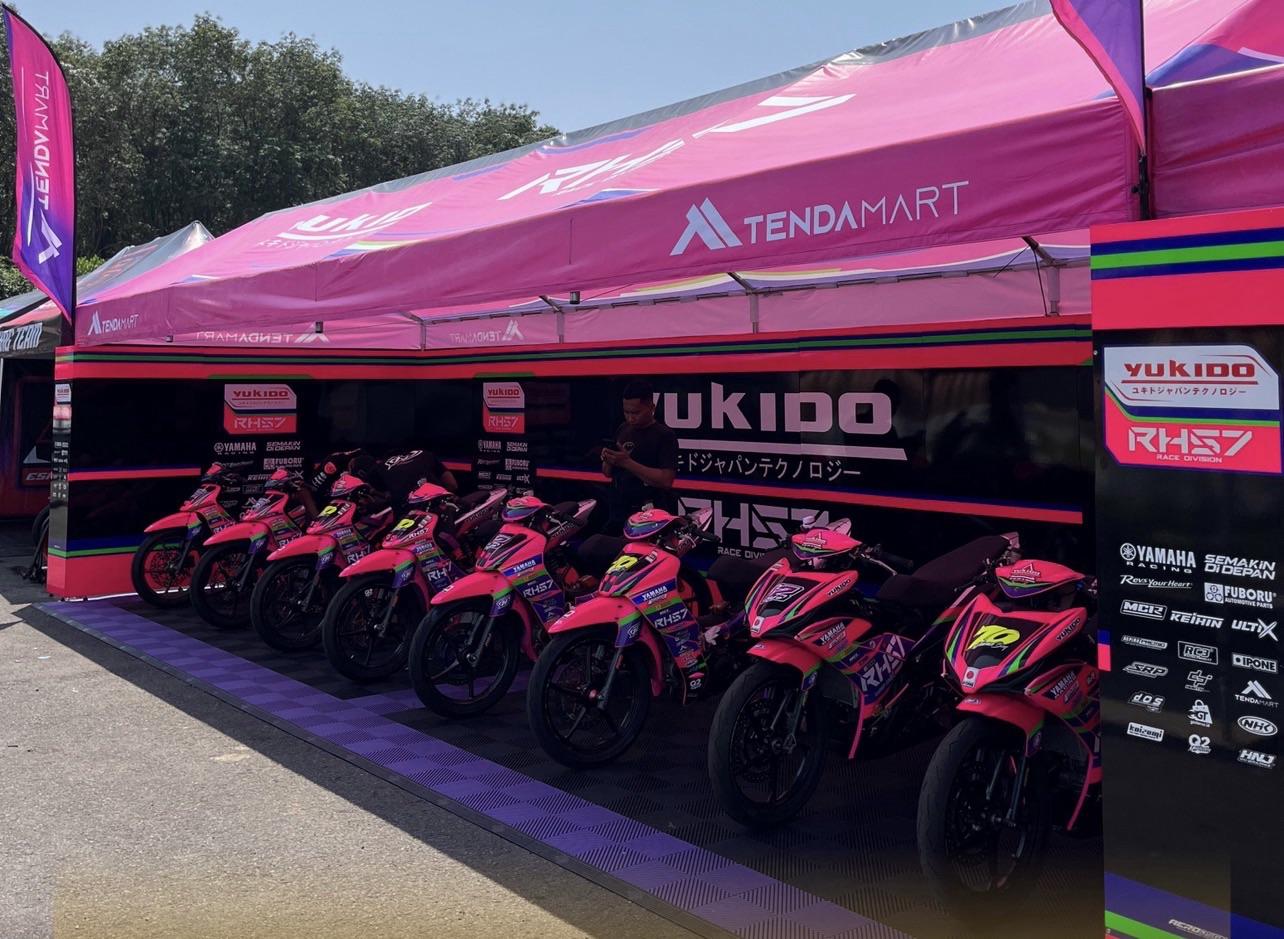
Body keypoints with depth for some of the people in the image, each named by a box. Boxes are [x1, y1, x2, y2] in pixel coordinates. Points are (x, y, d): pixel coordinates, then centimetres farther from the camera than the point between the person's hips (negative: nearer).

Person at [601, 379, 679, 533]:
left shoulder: (665, 435, -9)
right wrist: (608, 461, -5)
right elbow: (608, 473, 18)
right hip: (617, 514, 6)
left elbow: (666, 480, -21)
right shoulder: (622, 429, 11)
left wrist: (628, 463, -24)